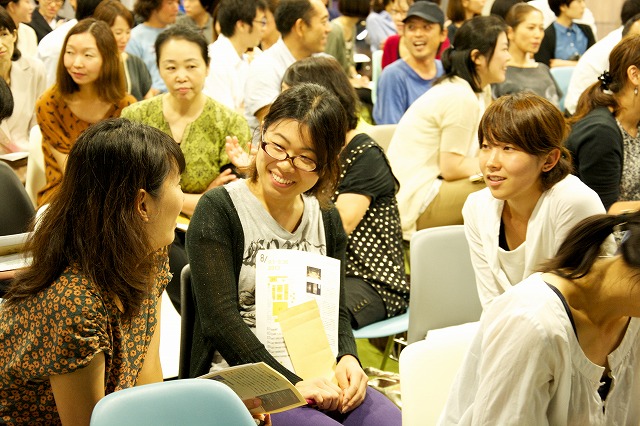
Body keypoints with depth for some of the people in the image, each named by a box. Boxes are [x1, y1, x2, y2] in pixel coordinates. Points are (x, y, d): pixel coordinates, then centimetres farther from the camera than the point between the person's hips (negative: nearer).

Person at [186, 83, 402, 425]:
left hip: (316, 375, 5)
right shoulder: (218, 210, -5)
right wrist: (292, 383, -23)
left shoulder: (327, 219, 13)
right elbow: (220, 320, -14)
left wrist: (347, 358, -10)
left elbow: (336, 310, 13)